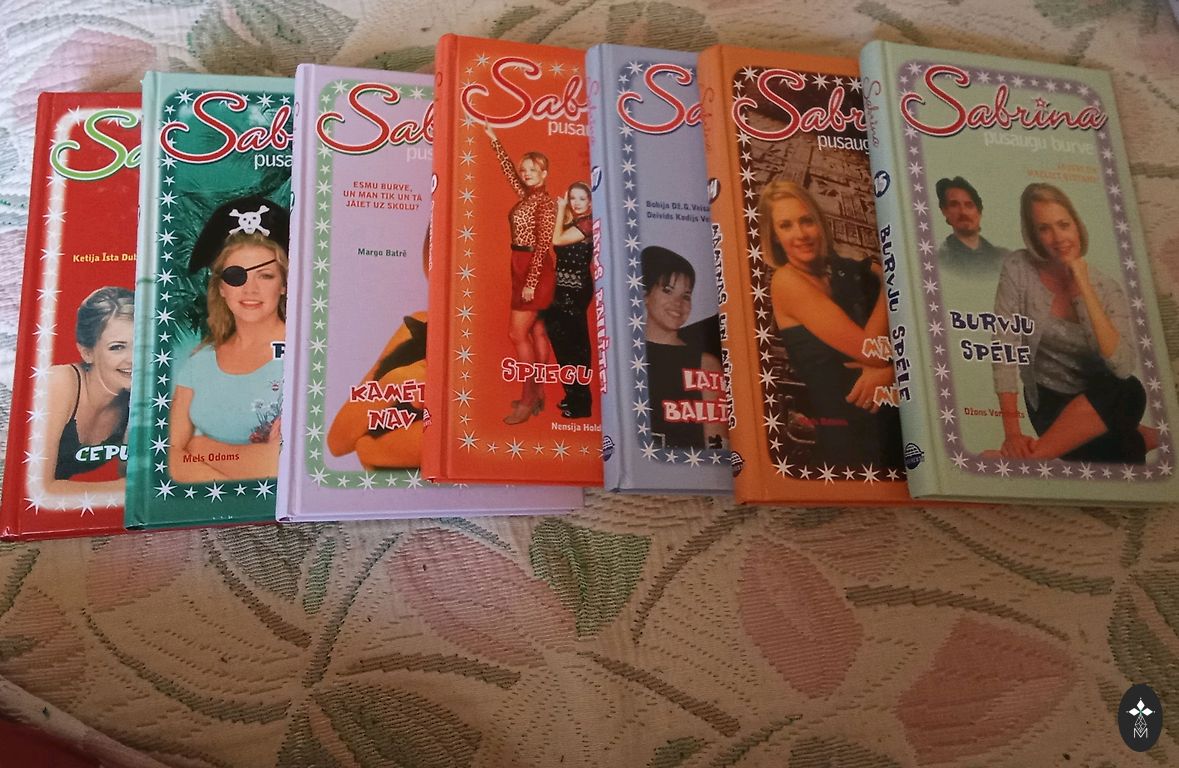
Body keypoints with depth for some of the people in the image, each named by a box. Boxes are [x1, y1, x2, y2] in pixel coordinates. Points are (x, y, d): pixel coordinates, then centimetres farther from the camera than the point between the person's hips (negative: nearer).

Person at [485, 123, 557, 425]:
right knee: (536, 332, 10)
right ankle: (537, 395, 14)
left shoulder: (545, 202, -13)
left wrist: (531, 282, -23)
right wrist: (494, 140, 29)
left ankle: (528, 400, -6)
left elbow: (543, 244, -19)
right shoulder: (527, 195, 10)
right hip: (522, 270, 9)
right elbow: (508, 169, 26)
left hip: (534, 271, -9)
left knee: (518, 334, -9)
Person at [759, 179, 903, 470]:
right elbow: (871, 350, -18)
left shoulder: (854, 271, 4)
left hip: (898, 423, 5)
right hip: (846, 436, -5)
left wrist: (890, 369, -20)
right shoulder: (786, 281, -12)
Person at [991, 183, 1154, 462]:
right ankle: (1141, 438, 12)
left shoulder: (1106, 288, -7)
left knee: (1129, 391, -33)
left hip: (1103, 398, 0)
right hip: (1051, 400, 0)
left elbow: (1123, 368, -20)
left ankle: (1032, 456, -23)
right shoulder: (1018, 269, -10)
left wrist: (1084, 289, -22)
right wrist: (1012, 432, -24)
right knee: (1117, 453, -22)